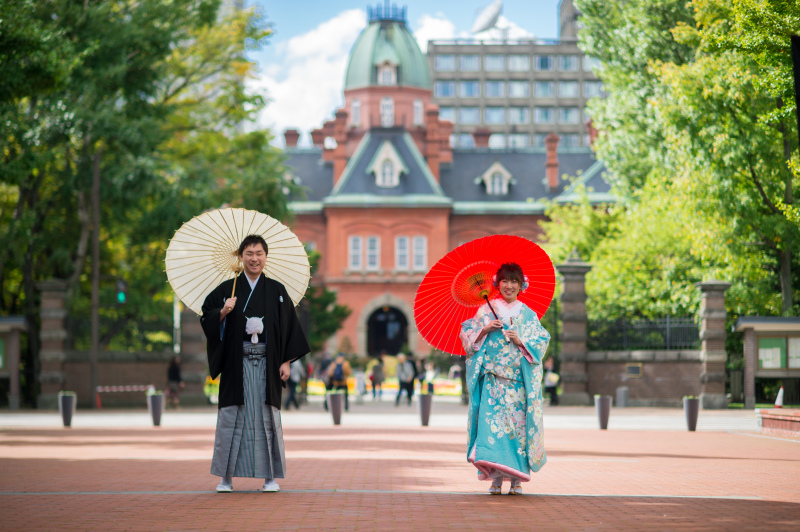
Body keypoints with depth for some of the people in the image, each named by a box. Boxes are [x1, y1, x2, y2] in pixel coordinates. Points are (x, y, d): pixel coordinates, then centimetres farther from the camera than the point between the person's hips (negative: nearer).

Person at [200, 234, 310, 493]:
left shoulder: (277, 291, 8)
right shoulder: (227, 289, 7)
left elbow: (289, 327, 7)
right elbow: (207, 320, 5)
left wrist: (286, 362, 0)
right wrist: (223, 312, -15)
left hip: (267, 364, 0)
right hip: (236, 363, 0)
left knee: (267, 418, -1)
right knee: (231, 418, -2)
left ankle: (270, 477, 6)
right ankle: (226, 477, 5)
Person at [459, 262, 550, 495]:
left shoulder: (528, 315, 11)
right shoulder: (486, 310, 10)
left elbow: (542, 342, 6)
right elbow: (467, 335, 6)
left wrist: (521, 341, -9)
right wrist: (485, 329, -10)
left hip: (519, 381, 1)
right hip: (493, 379, -1)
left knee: (518, 423, -4)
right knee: (492, 422, -11)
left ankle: (516, 478, 3)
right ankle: (496, 479, -9)